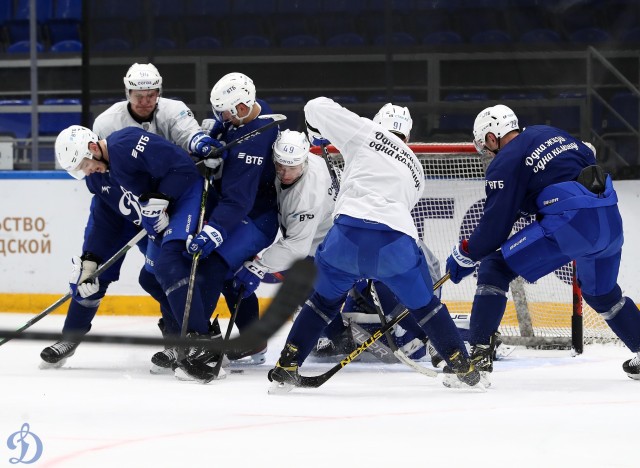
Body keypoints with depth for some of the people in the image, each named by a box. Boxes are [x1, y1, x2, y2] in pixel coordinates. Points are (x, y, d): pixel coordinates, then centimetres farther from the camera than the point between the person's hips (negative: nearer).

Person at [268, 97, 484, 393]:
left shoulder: (366, 132, 16)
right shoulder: (415, 170, 30)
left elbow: (317, 108, 14)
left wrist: (319, 136, 35)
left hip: (349, 231, -2)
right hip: (396, 240, 2)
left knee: (324, 299, 22)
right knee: (424, 303, 25)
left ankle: (286, 369, 17)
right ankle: (464, 369, 25)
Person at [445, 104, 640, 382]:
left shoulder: (505, 162, 0)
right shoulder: (550, 134, 21)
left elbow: (496, 223, -3)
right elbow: (589, 159, 29)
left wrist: (464, 255, 11)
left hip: (570, 224, -8)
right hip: (611, 221, 8)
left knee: (495, 268, 0)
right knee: (601, 292, 31)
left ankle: (479, 353, -8)